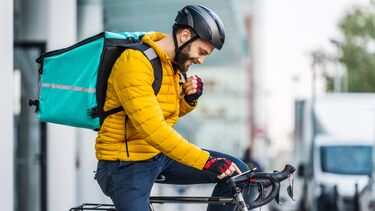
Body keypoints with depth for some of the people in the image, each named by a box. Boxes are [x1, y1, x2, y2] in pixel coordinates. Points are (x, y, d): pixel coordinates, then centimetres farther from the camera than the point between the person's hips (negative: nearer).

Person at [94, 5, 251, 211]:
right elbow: (152, 128, -32)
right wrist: (207, 161, -34)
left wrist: (189, 99, -4)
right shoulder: (134, 62, -23)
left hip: (159, 155, 8)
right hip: (126, 163, -8)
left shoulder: (172, 64, 6)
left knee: (237, 170, -2)